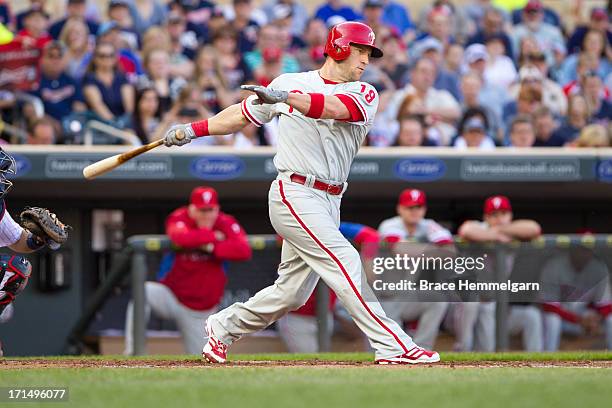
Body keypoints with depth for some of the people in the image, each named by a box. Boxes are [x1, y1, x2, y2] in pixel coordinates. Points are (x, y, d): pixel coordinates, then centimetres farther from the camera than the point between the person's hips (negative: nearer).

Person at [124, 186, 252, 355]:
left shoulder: (225, 224, -6)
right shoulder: (179, 219, -10)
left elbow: (244, 251, -23)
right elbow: (181, 238, -35)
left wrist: (213, 248, -27)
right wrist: (213, 236, -24)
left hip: (200, 310, 2)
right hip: (172, 295, -2)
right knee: (142, 291, -33)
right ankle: (131, 352, -29)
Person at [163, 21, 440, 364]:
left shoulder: (364, 94, 5)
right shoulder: (290, 82, 4)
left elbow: (335, 108, -18)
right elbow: (244, 114, 17)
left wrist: (287, 98, -33)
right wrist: (193, 130, 12)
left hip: (329, 203, 5)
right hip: (296, 194, -5)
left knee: (291, 293, 9)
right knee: (346, 263, -16)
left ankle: (224, 327, 29)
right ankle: (394, 347, -19)